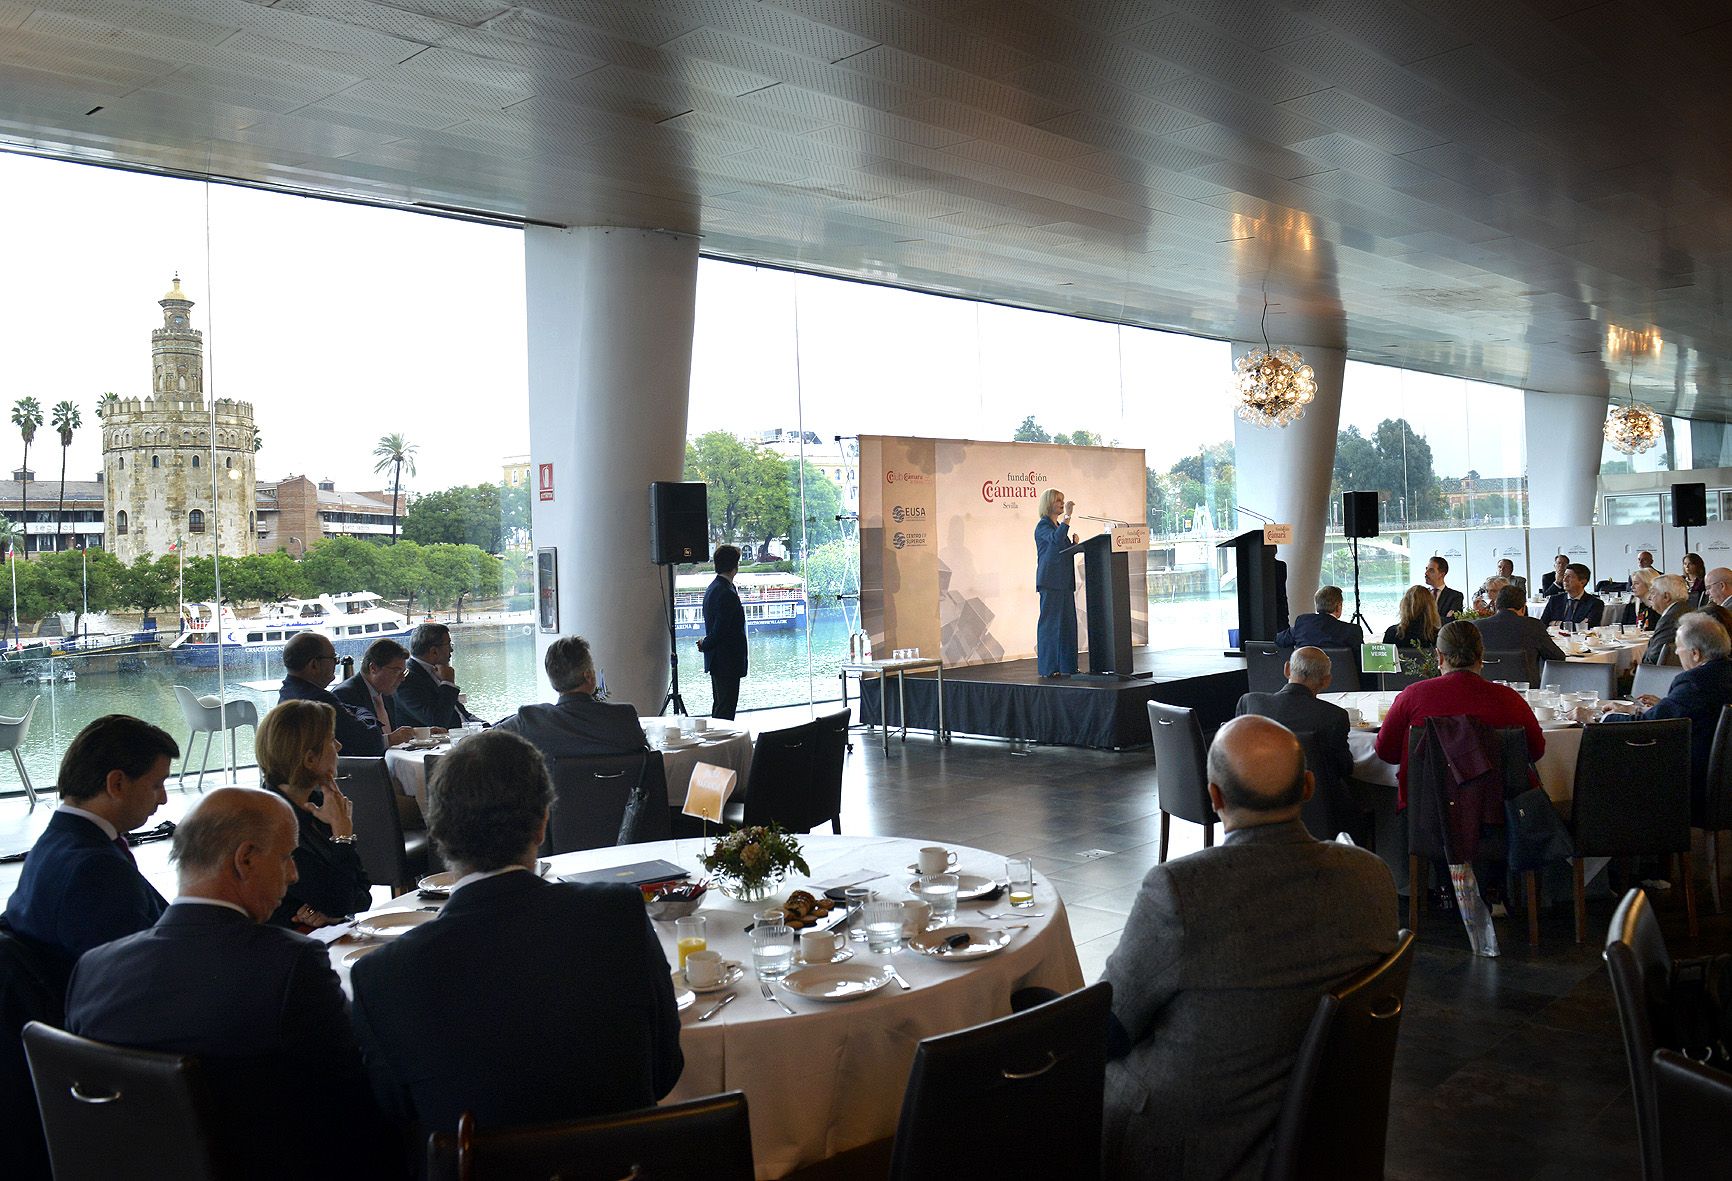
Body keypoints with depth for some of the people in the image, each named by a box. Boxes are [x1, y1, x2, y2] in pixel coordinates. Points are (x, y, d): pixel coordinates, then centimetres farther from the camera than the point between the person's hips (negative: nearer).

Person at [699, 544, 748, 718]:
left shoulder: (712, 588, 11)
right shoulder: (727, 594, -21)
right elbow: (721, 630, -20)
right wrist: (705, 645, -5)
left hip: (717, 662, 10)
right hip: (728, 662, -10)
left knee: (719, 707, 16)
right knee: (726, 710, -5)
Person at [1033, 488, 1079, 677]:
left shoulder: (1058, 525, 19)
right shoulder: (1043, 525, -7)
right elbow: (1056, 539, -28)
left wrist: (1074, 543, 8)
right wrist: (1068, 515, -30)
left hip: (1064, 581, 9)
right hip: (1050, 581, -9)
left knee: (1067, 622, 7)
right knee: (1050, 622, -7)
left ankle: (1066, 666, 12)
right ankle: (1048, 667, -4)